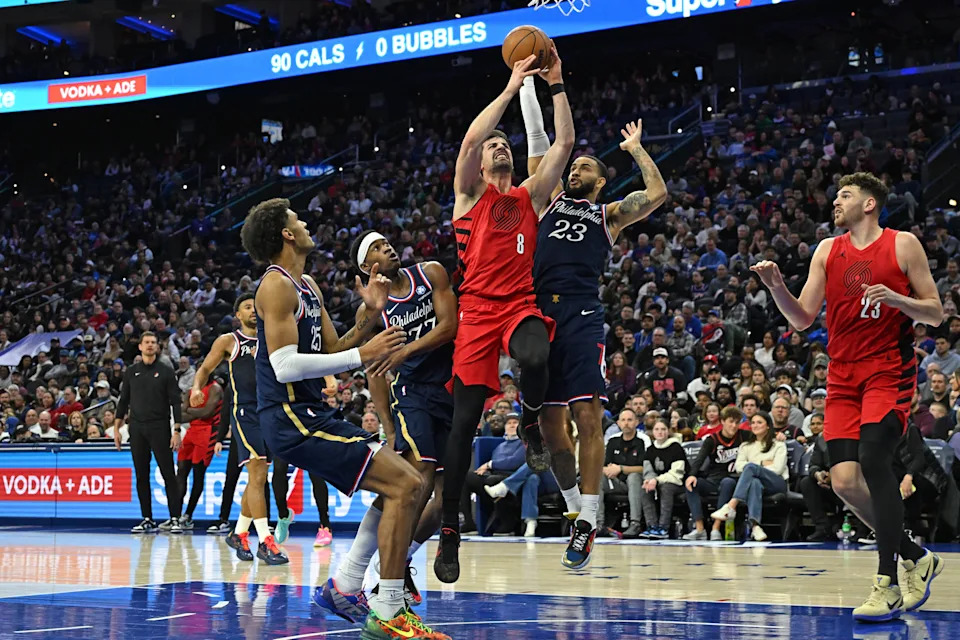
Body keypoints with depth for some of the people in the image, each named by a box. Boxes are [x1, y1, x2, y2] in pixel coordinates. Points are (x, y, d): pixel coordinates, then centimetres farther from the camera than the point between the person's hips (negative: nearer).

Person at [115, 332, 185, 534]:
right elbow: (124, 400, 14)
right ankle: (147, 520, 10)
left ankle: (175, 519, -5)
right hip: (137, 428, 3)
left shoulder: (166, 372, 2)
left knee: (168, 475, -6)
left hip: (160, 428, -3)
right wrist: (116, 427, 8)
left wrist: (177, 430, -9)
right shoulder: (131, 372, 10)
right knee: (141, 476, 4)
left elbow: (175, 402, -1)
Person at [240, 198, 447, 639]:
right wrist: (362, 355, -20)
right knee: (404, 486, -16)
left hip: (313, 414, 10)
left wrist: (370, 315, 7)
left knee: (401, 483, 15)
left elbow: (332, 353, 21)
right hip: (292, 420, -10)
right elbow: (284, 366, -23)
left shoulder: (308, 287, 18)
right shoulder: (277, 286, -12)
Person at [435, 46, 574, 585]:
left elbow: (564, 143, 12)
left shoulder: (531, 196, 20)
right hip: (477, 307, -1)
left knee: (536, 357, -36)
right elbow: (471, 138, -6)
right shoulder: (470, 192, 12)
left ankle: (532, 424, -2)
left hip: (521, 304, 1)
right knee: (465, 418, -6)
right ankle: (450, 531, 2)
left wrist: (556, 85, 8)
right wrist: (512, 88, -4)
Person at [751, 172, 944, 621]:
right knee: (845, 482, -4)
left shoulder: (902, 245, 1)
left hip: (890, 370, -5)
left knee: (872, 458, -24)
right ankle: (916, 559, 18)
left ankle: (887, 585, -18)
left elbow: (936, 314, 0)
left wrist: (896, 299, -18)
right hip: (844, 377, 5)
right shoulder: (828, 251, 12)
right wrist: (777, 287, -9)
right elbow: (803, 318, 8)